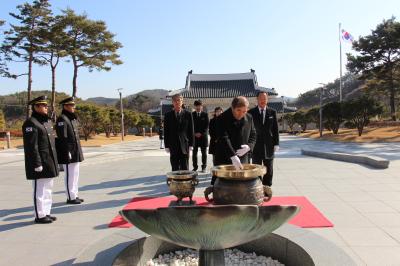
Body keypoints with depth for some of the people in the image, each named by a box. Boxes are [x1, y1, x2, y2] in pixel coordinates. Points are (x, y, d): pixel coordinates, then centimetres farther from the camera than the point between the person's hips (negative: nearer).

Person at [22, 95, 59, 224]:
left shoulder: (47, 121, 15)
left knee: (48, 189, 15)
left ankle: (46, 213, 26)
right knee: (40, 190, 0)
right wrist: (37, 164, -20)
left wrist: (55, 162, 17)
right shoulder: (30, 123, -12)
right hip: (40, 163, -9)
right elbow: (31, 146, -18)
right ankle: (40, 216, 11)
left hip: (50, 162, 9)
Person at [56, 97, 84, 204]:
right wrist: (67, 152, -22)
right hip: (68, 152, -9)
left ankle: (75, 195, 25)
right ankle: (71, 197, 9)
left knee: (75, 174, 15)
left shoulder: (73, 118, 15)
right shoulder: (62, 119, -13)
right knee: (70, 175, 0)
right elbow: (63, 137, -19)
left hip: (76, 152, 9)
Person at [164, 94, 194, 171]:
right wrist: (167, 146, -2)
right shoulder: (168, 115, 4)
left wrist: (191, 145, -3)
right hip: (173, 146, 1)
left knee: (185, 169, 5)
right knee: (175, 170, 6)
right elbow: (166, 132, 3)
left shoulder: (188, 114, 3)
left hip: (185, 145, 0)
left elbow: (191, 131, 3)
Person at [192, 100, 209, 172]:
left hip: (203, 136, -1)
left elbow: (207, 125, -1)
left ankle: (204, 167, 9)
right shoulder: (192, 114, 5)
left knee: (204, 152, 3)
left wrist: (201, 133, -10)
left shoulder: (205, 114, 3)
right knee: (194, 152, 2)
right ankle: (195, 166, 10)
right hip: (194, 136, 1)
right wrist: (194, 133, -8)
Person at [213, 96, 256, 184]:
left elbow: (253, 136, 13)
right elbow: (224, 139, -22)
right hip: (224, 160, -4)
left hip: (243, 160, 4)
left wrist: (249, 146, -10)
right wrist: (233, 157, -32)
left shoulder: (249, 118, 6)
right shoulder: (223, 119, -11)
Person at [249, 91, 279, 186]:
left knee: (269, 171, 9)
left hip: (269, 146, 2)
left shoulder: (272, 112, 5)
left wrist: (276, 143, -1)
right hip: (256, 146, -2)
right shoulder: (251, 112, -1)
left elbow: (275, 129, 5)